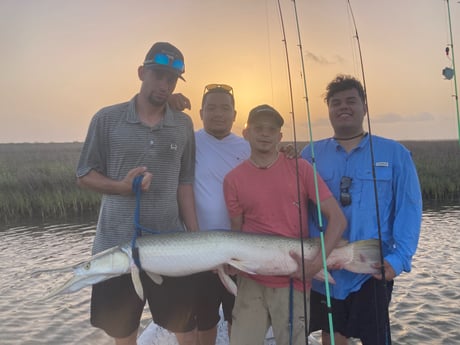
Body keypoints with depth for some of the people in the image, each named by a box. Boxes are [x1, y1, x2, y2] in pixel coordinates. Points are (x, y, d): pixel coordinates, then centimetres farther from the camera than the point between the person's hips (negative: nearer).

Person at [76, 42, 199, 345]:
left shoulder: (184, 125, 3)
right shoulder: (107, 119, -4)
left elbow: (185, 183, 5)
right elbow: (84, 175, 0)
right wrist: (121, 186, -18)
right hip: (117, 245, -1)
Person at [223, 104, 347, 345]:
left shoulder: (300, 169, -2)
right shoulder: (233, 179, 1)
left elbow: (337, 219, -4)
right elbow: (237, 231, 6)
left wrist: (318, 260, -16)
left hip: (294, 282, -1)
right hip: (251, 281, 1)